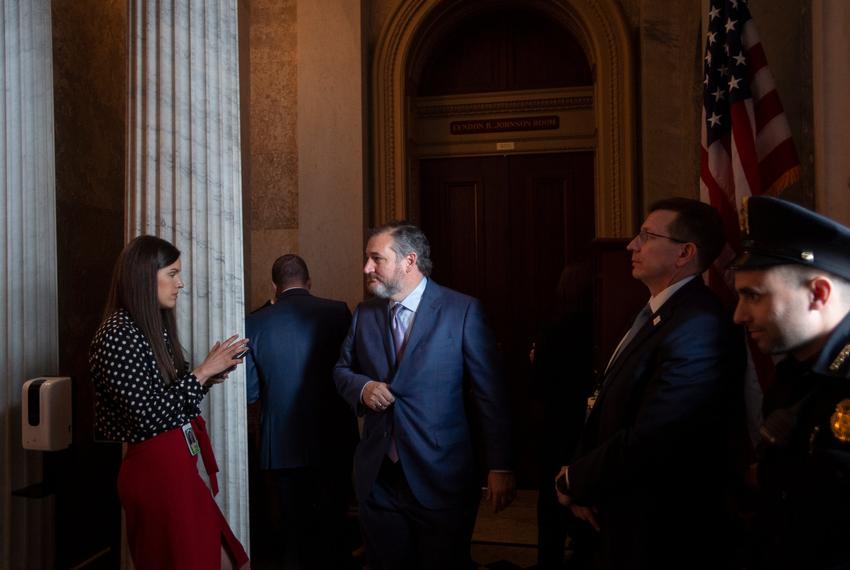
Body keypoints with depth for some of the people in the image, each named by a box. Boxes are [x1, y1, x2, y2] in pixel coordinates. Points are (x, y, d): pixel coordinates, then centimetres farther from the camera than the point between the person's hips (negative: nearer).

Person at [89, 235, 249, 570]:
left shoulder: (154, 328, 12)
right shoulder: (117, 335, -16)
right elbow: (149, 417, -22)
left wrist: (208, 378, 0)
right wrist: (202, 372, -16)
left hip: (177, 466, 9)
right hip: (155, 470, -8)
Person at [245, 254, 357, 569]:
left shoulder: (255, 323, -6)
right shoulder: (338, 312, -8)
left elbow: (250, 392, -3)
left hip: (284, 445, 1)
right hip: (335, 441, 0)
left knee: (296, 529, 15)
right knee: (334, 528, 13)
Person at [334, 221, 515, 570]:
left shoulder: (463, 311, -8)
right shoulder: (364, 313, 6)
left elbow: (490, 393, -7)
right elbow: (342, 369, 19)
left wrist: (499, 467, -9)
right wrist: (361, 387, -6)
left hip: (442, 478, -4)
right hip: (377, 477, 4)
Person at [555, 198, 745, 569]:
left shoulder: (698, 326, -25)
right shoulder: (655, 313, 7)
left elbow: (649, 441, -27)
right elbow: (608, 409, 7)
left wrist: (573, 481, -12)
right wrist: (583, 486, -6)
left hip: (660, 533, -8)